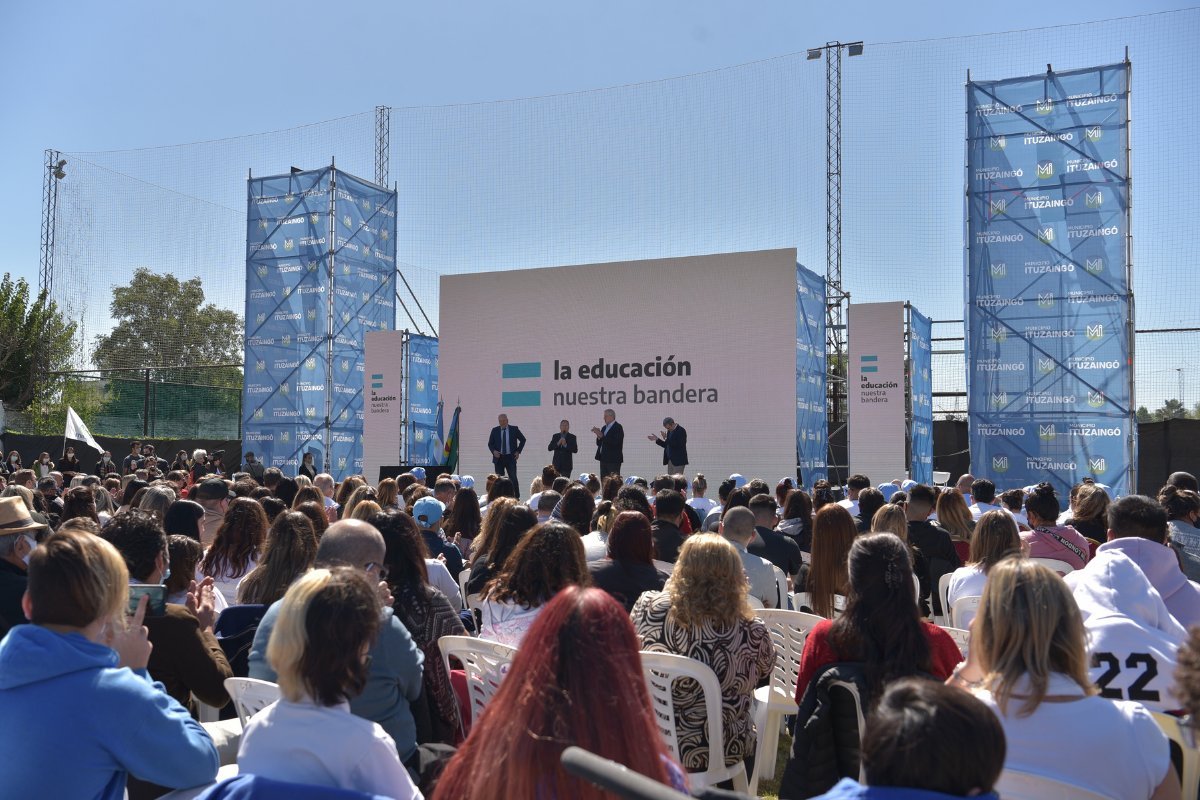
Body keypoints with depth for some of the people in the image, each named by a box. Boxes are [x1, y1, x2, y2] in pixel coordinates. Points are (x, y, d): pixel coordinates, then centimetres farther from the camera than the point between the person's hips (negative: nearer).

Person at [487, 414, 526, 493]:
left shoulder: (514, 429, 2)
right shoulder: (495, 430, 5)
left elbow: (523, 440, 14)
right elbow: (490, 443, 12)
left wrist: (518, 451, 4)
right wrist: (494, 451, -8)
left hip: (511, 457, -2)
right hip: (499, 458, 2)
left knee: (513, 478, -8)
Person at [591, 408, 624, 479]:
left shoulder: (618, 427, -8)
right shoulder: (604, 427, 16)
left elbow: (614, 442, -21)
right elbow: (599, 444, 16)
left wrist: (602, 436, -21)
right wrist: (598, 436, -4)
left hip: (613, 460, -8)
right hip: (604, 459, 8)